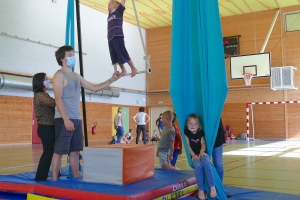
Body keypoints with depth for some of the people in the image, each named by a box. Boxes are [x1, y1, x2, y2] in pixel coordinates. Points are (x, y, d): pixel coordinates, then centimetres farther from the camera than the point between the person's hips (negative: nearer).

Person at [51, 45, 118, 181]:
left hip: (77, 119, 8)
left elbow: (94, 87, 22)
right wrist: (66, 119, -22)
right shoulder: (59, 75, -6)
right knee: (59, 151, -5)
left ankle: (76, 179, 20)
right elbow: (58, 99, -15)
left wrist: (110, 80, 11)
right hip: (64, 120, -8)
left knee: (75, 151, 12)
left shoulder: (77, 76, 17)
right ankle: (54, 181, 2)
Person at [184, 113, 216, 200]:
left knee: (206, 163, -32)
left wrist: (202, 151, -19)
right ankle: (201, 190, -24)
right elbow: (188, 145, -7)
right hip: (194, 155, -2)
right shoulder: (186, 132, -3)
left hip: (201, 153, 2)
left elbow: (203, 144, 1)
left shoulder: (200, 132, 5)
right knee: (198, 165, -33)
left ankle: (212, 186, -27)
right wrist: (193, 155, -17)